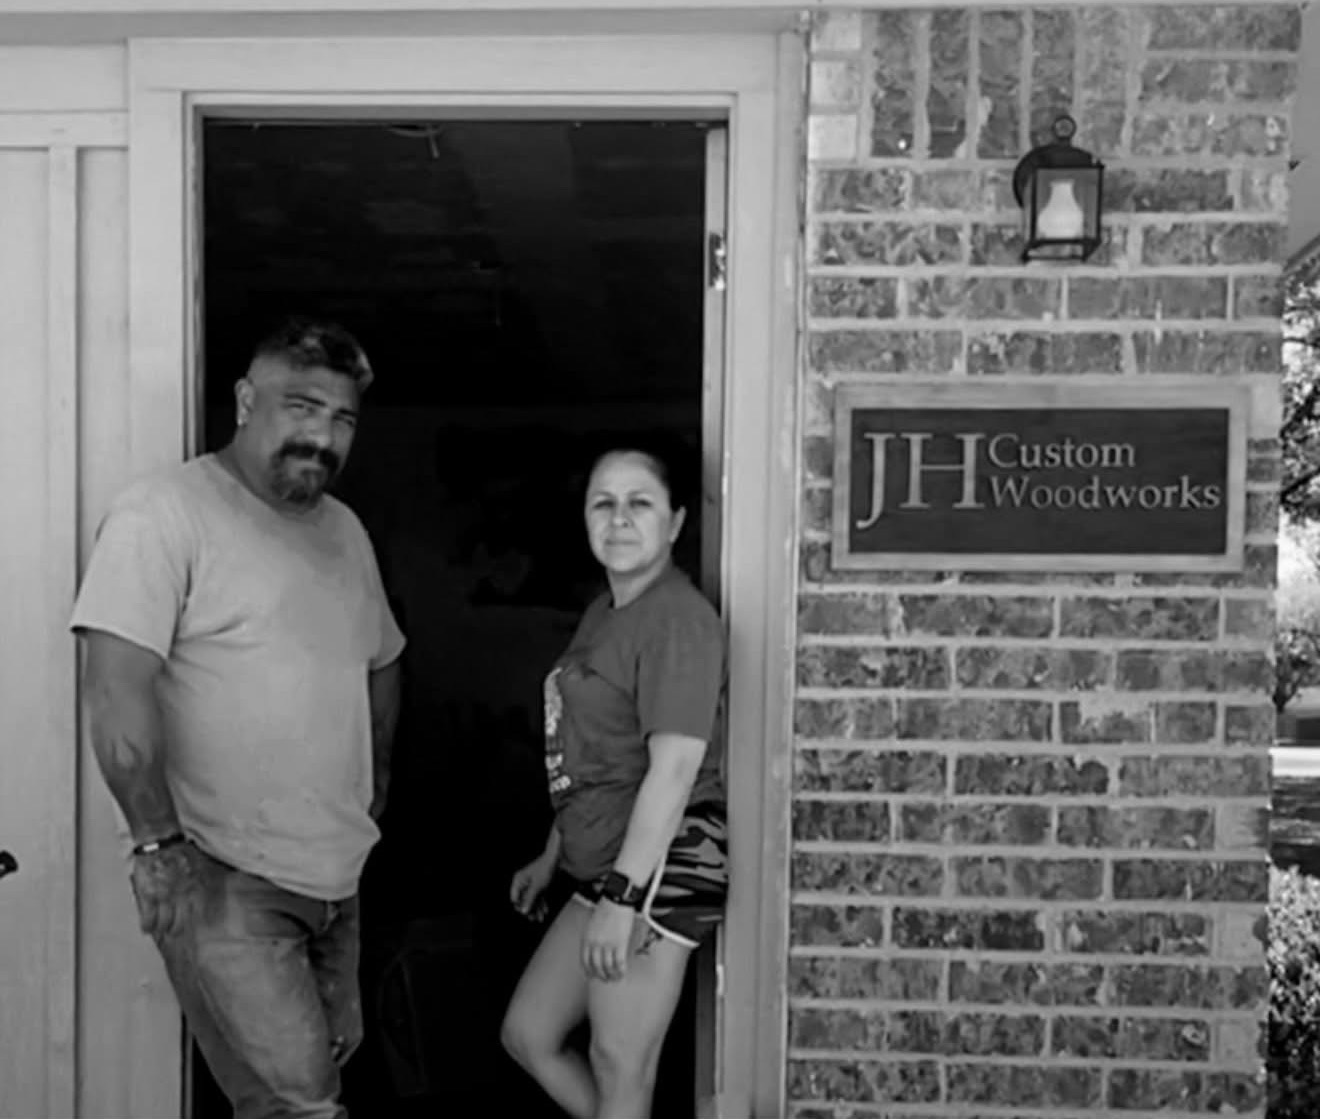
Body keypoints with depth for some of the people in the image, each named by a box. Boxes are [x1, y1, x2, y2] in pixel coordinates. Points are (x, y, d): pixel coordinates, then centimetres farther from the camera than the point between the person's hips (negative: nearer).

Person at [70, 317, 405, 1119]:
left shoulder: (346, 529, 13)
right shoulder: (166, 512, -12)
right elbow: (117, 687, -18)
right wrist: (159, 843, -18)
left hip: (337, 874, 8)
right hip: (227, 880, -7)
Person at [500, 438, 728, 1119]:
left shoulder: (678, 618, -15)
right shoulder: (603, 614, 15)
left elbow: (675, 767, -22)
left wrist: (622, 897, -24)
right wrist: (552, 857, 23)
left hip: (654, 869, -10)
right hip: (601, 863, 10)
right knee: (527, 1034, 15)